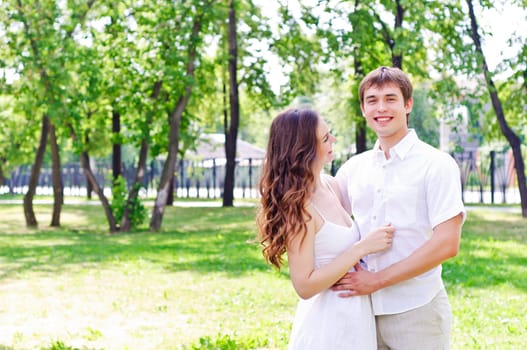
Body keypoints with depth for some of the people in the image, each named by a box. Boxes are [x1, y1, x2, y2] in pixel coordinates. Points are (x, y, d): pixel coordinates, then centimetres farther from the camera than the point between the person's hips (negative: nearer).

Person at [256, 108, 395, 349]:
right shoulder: (298, 205, -20)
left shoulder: (330, 185, 3)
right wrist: (362, 248, -21)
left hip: (355, 318, 8)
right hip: (326, 323, -8)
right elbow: (304, 285, -21)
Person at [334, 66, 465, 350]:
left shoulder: (436, 164, -6)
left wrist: (377, 279, -16)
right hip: (365, 309, 4)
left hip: (416, 312, -4)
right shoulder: (353, 168, 8)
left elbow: (447, 243, -14)